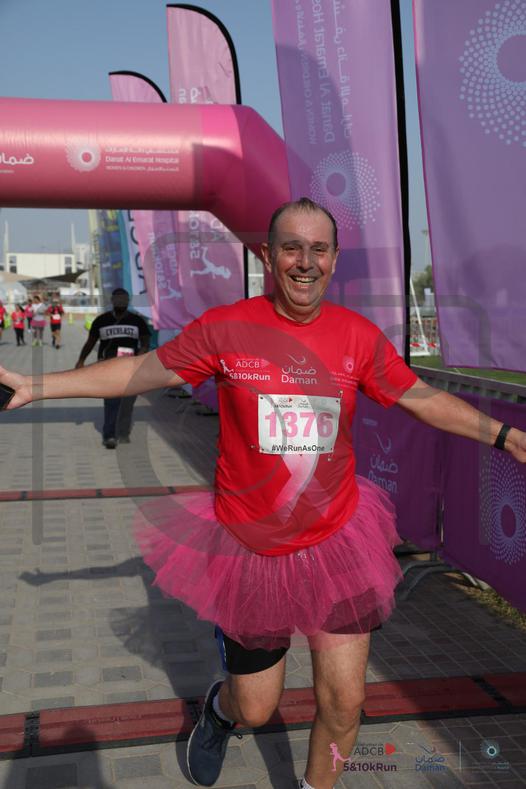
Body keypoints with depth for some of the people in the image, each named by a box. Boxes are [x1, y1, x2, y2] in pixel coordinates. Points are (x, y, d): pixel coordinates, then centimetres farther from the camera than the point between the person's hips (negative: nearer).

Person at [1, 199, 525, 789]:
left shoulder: (359, 335, -4)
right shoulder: (226, 328, -10)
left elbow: (421, 398, 6)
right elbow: (144, 370, -1)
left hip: (337, 540, 2)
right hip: (249, 547, -1)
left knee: (343, 702, 6)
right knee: (256, 710, 13)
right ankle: (220, 706, 52)